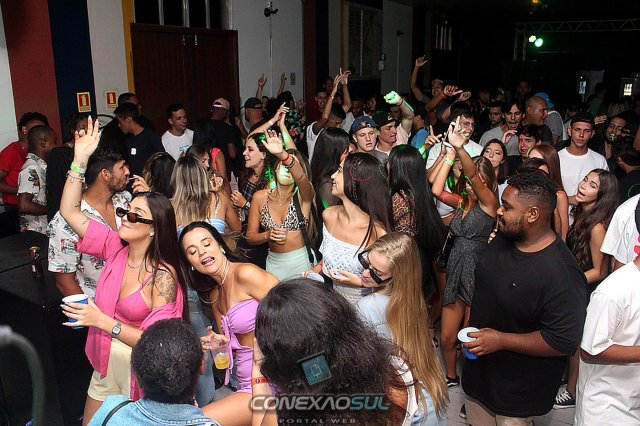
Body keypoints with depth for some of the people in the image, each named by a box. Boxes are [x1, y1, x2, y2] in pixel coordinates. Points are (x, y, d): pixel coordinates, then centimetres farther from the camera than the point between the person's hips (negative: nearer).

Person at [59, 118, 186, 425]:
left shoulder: (163, 275, -23)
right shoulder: (115, 246, -6)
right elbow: (69, 210, -6)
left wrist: (103, 321, -29)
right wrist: (80, 158, -14)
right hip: (106, 367, 6)